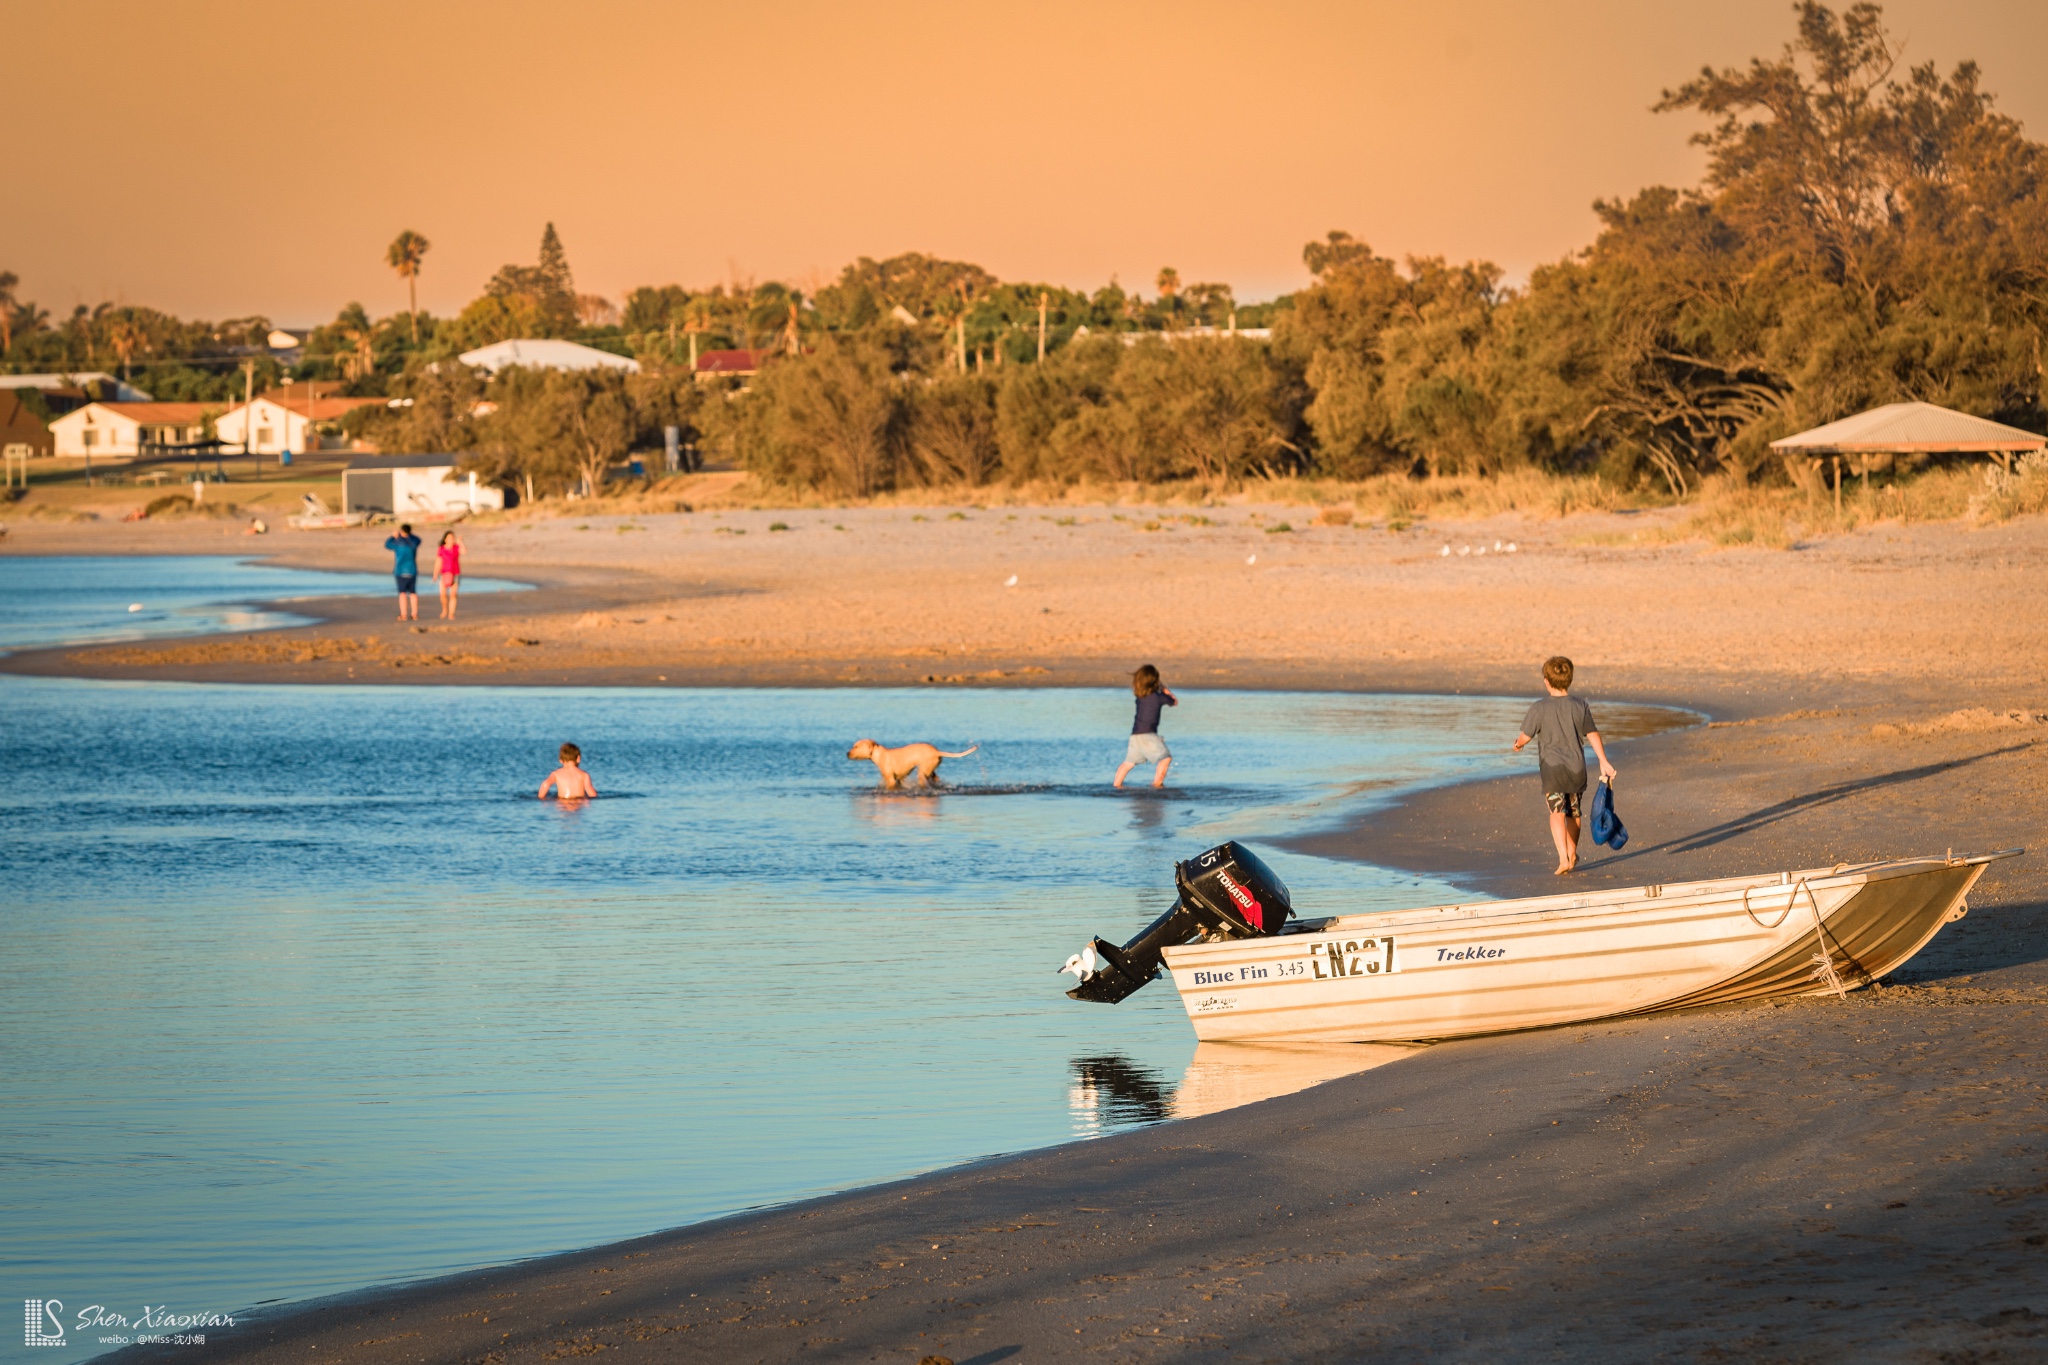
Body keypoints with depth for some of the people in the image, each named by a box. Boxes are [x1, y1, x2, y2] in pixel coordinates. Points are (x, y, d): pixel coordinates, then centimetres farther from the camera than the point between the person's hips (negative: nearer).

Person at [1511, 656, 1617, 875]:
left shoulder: (1539, 709, -9)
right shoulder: (1580, 707, 1)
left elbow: (1525, 736, -2)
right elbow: (1593, 736, 5)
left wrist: (1518, 744, 22)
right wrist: (1604, 762, 12)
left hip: (1552, 768, -4)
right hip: (1576, 767, 4)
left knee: (1557, 813, -9)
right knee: (1573, 813, 20)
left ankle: (1563, 858, -26)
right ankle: (1572, 855, 34)